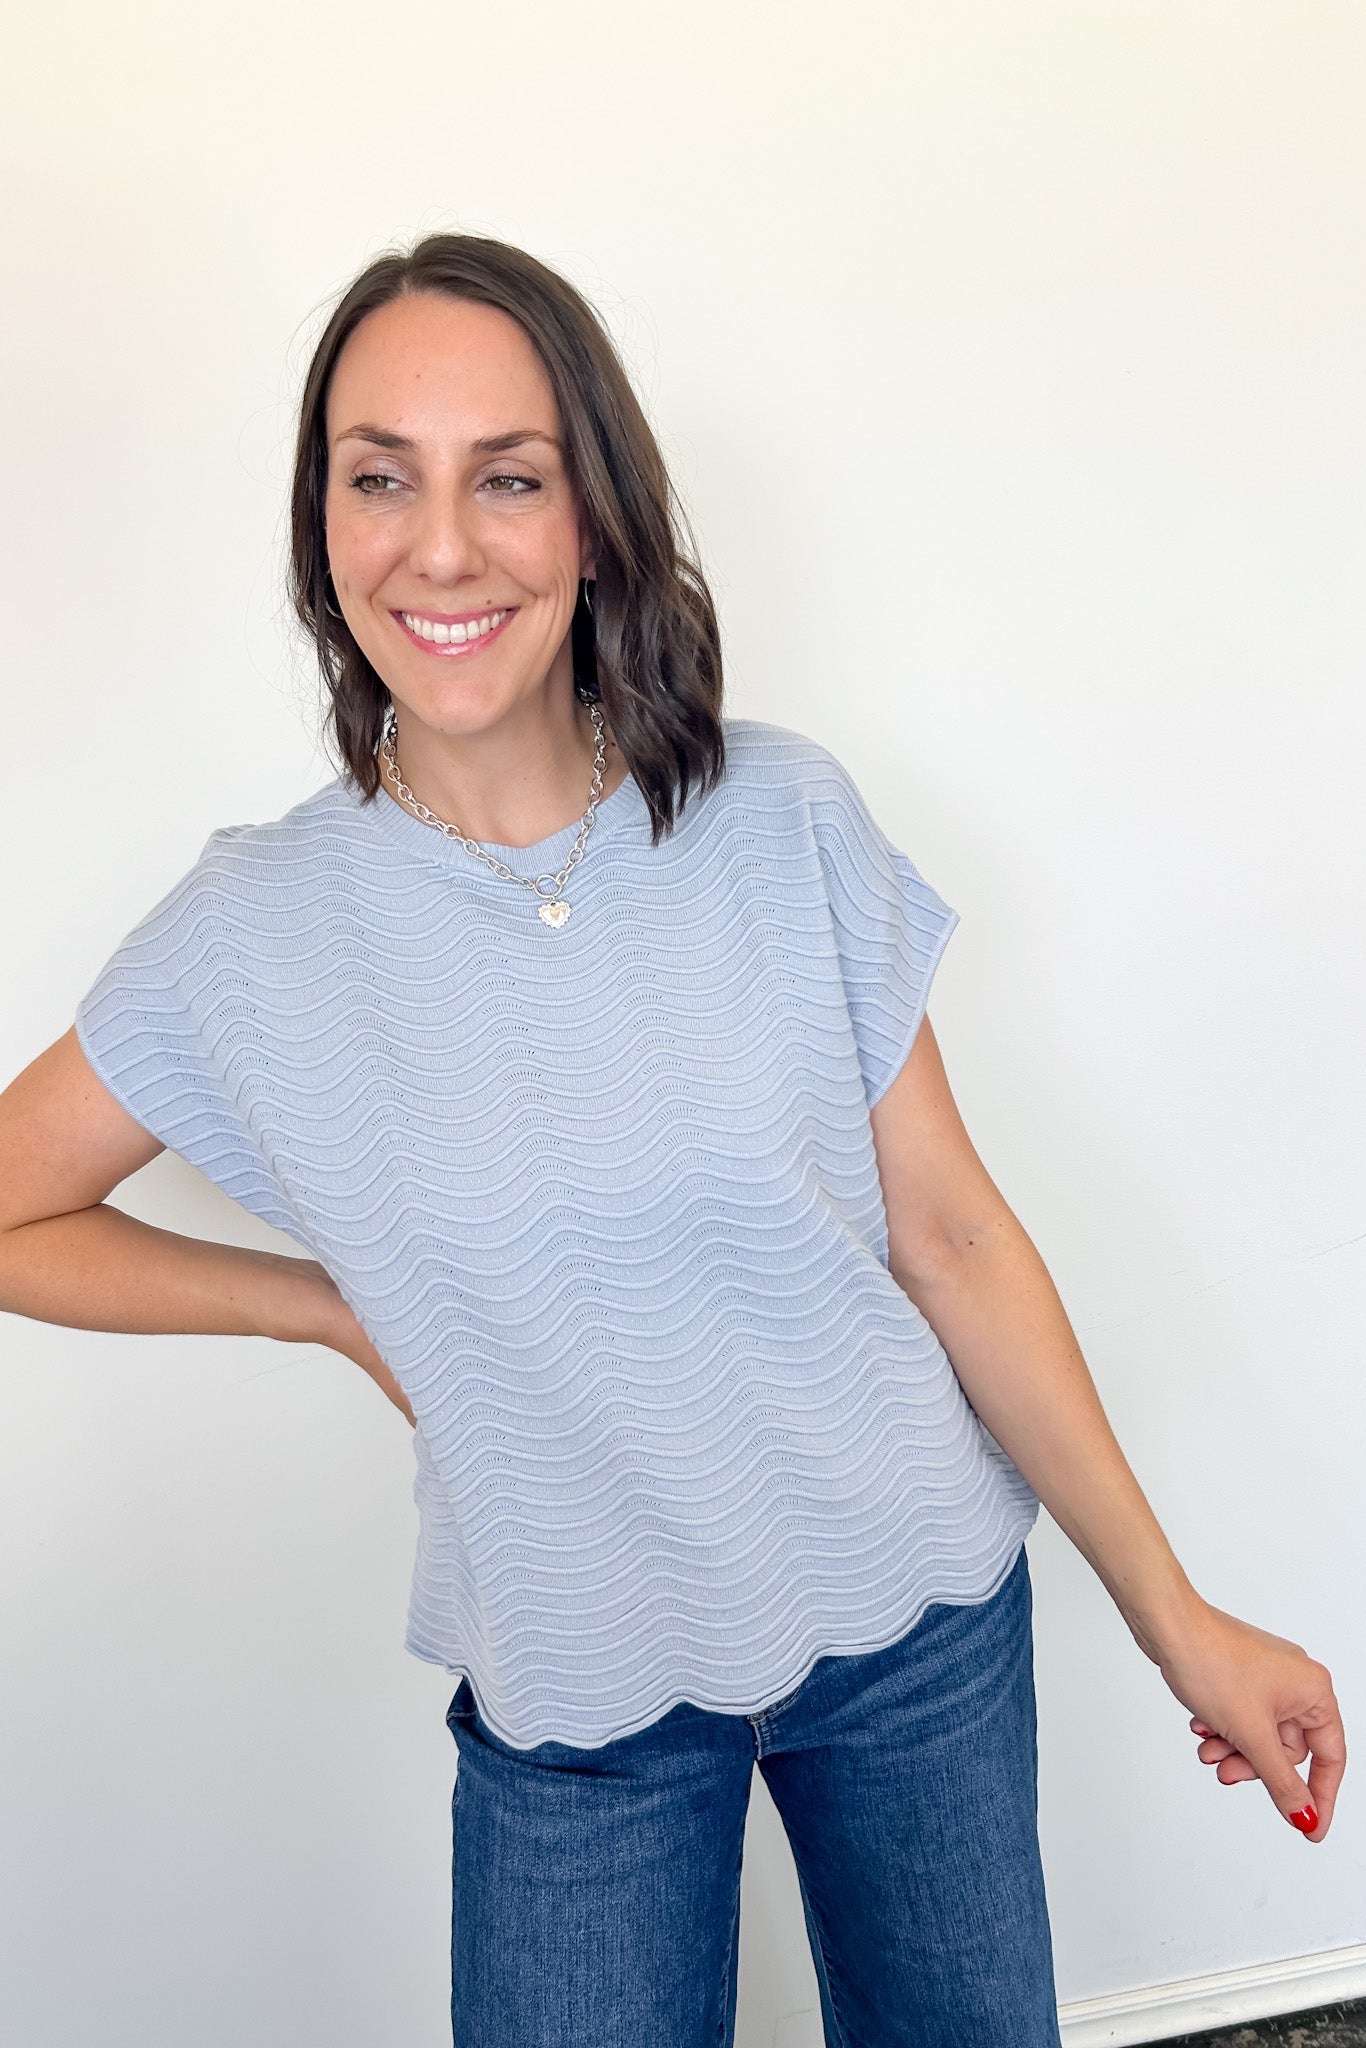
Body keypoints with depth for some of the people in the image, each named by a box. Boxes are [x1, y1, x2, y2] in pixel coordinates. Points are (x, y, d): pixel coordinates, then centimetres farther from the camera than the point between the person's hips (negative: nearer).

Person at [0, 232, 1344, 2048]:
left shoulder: (784, 820, -11)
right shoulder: (255, 933, -11)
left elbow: (952, 1235, -6)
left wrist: (1173, 1610, -2)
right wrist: (340, 1307, -6)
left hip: (923, 1621, 1)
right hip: (575, 1704, 0)